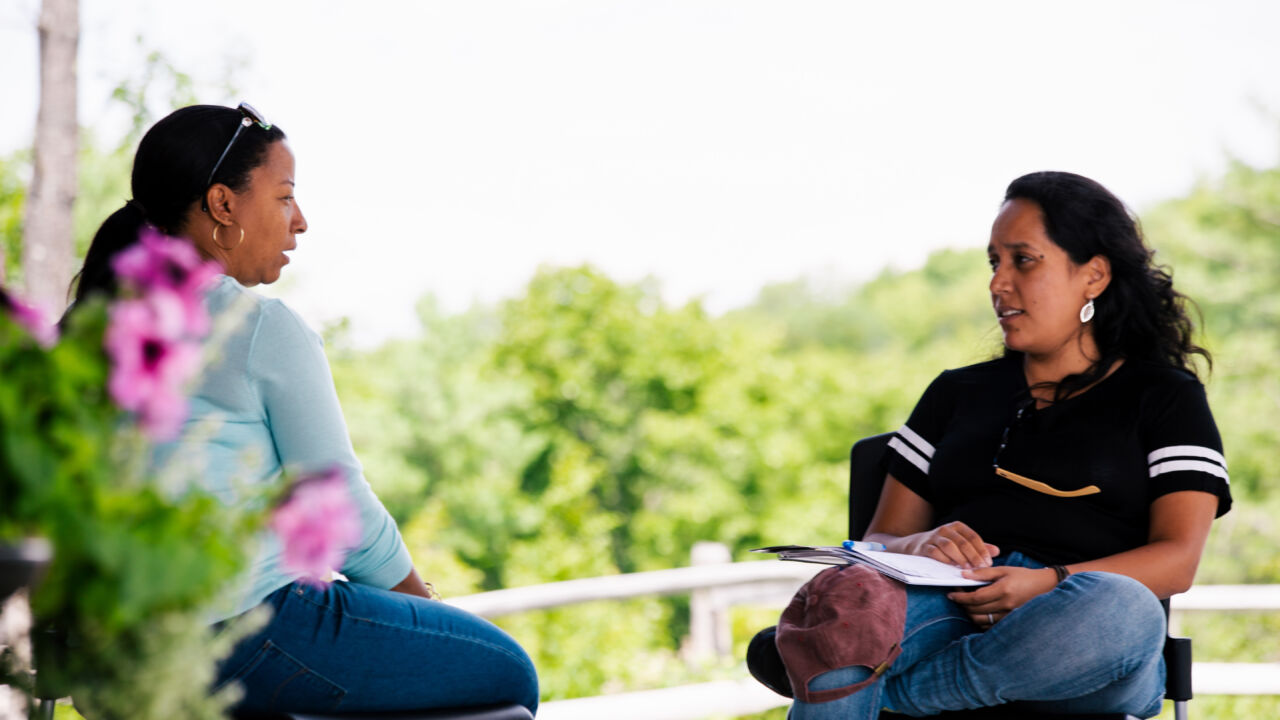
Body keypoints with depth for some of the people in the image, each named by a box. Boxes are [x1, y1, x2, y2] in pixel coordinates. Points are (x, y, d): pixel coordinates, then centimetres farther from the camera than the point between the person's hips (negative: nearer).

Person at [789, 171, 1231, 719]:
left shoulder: (1166, 396, 20)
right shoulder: (957, 392, 30)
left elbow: (1177, 559, 4)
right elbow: (880, 541, 22)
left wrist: (1050, 583, -15)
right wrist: (921, 547, -5)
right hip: (949, 613, 2)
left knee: (1123, 611, -41)